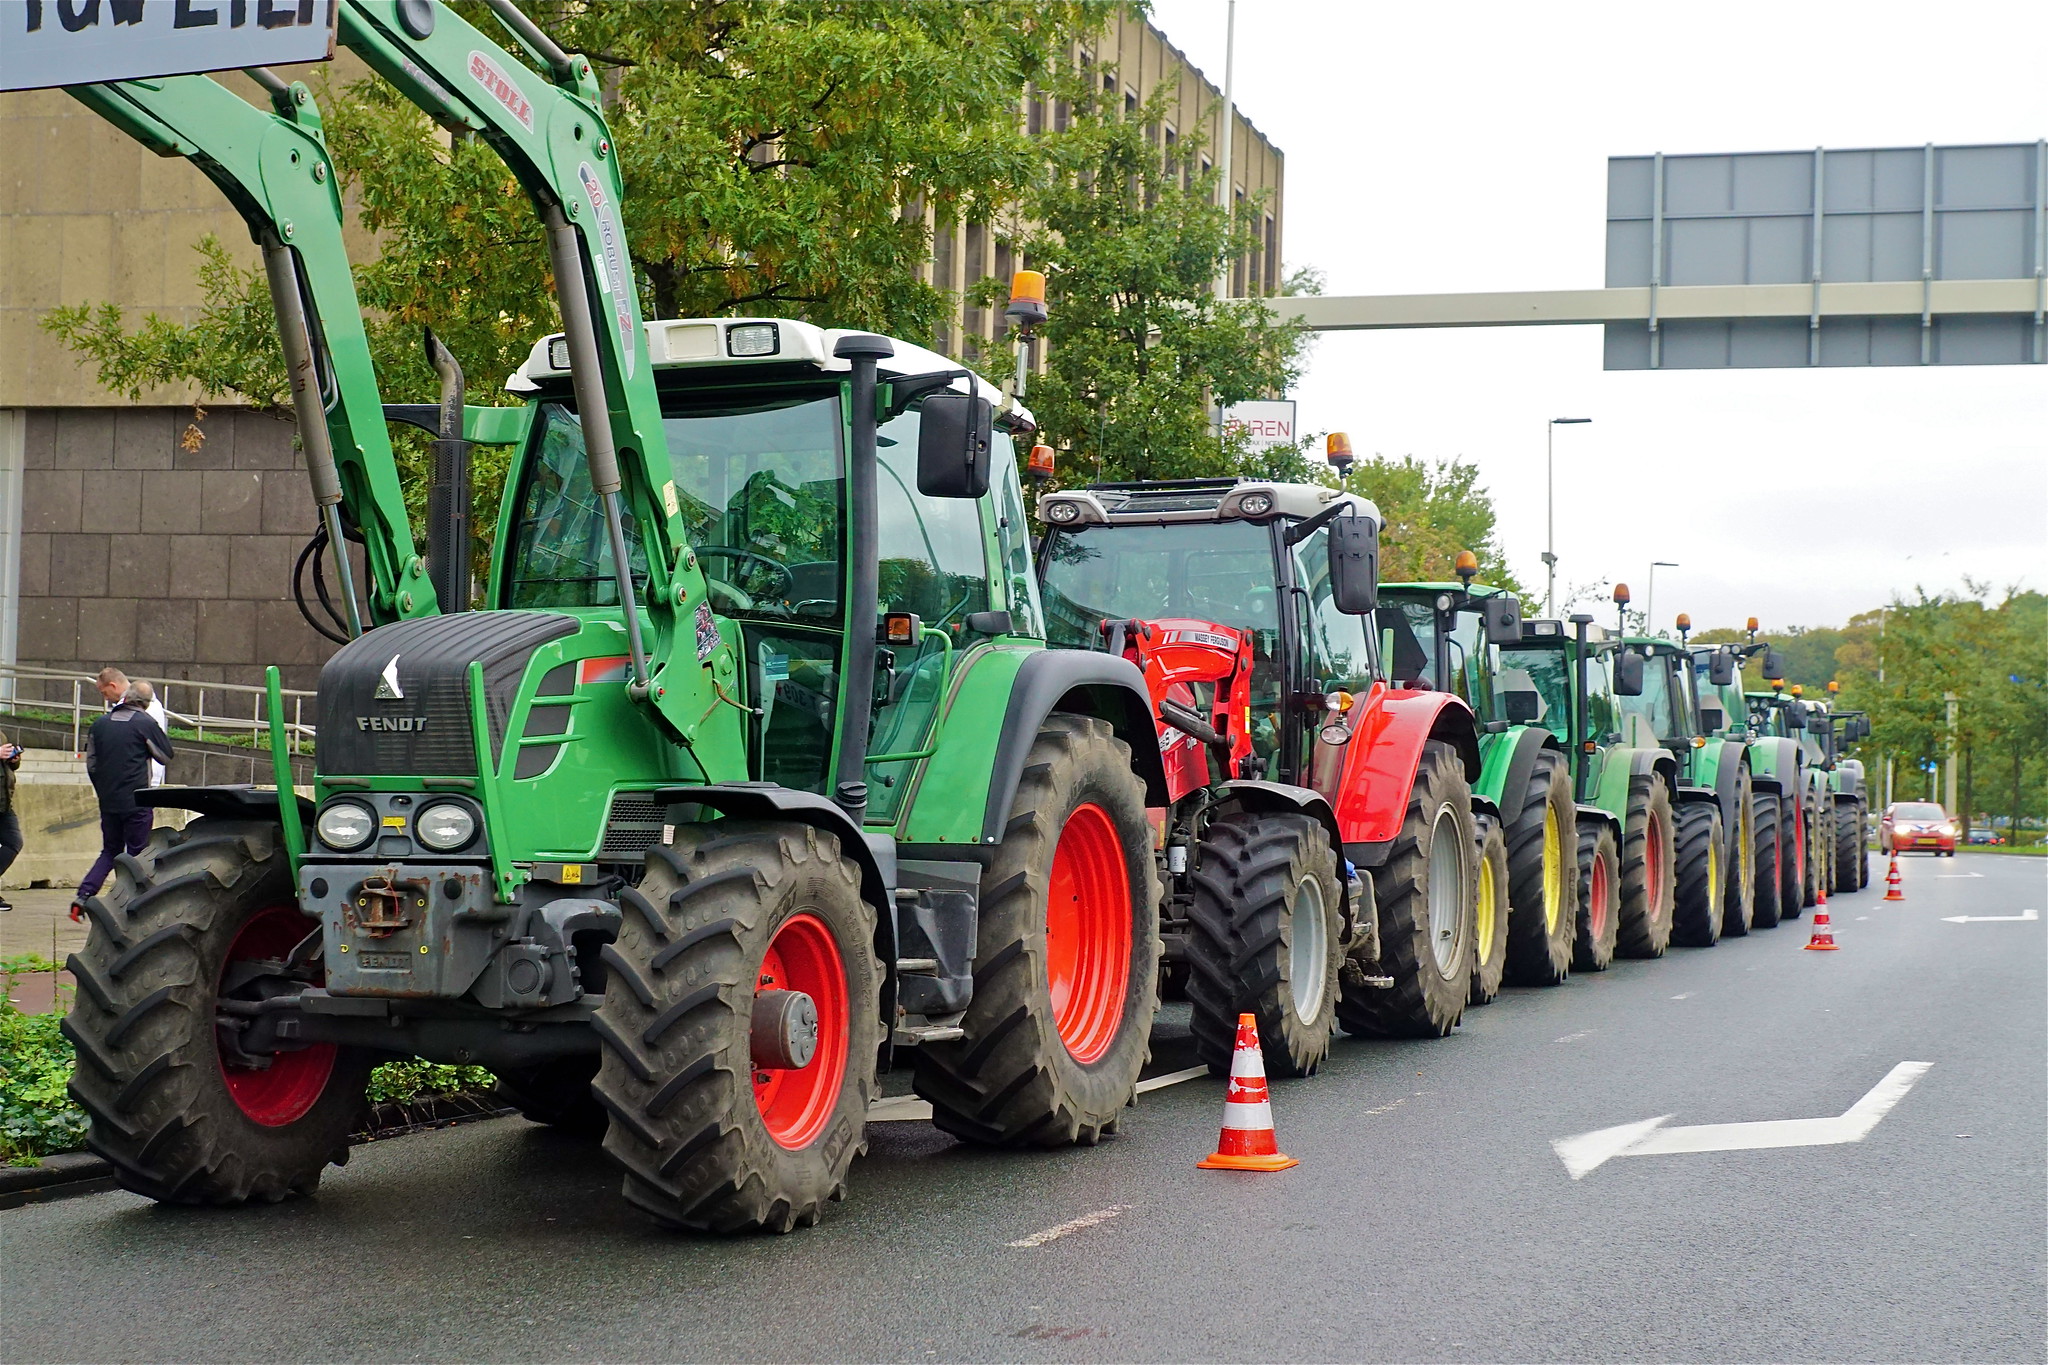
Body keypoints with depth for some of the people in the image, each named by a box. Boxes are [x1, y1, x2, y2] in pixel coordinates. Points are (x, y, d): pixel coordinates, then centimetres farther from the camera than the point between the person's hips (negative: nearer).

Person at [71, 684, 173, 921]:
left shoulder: (100, 723, 6)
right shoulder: (145, 723, -9)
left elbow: (91, 764, 11)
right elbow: (166, 755, 0)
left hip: (108, 801, 5)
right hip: (136, 801, -5)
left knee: (110, 851, 17)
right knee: (137, 855, 6)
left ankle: (84, 895, 1)